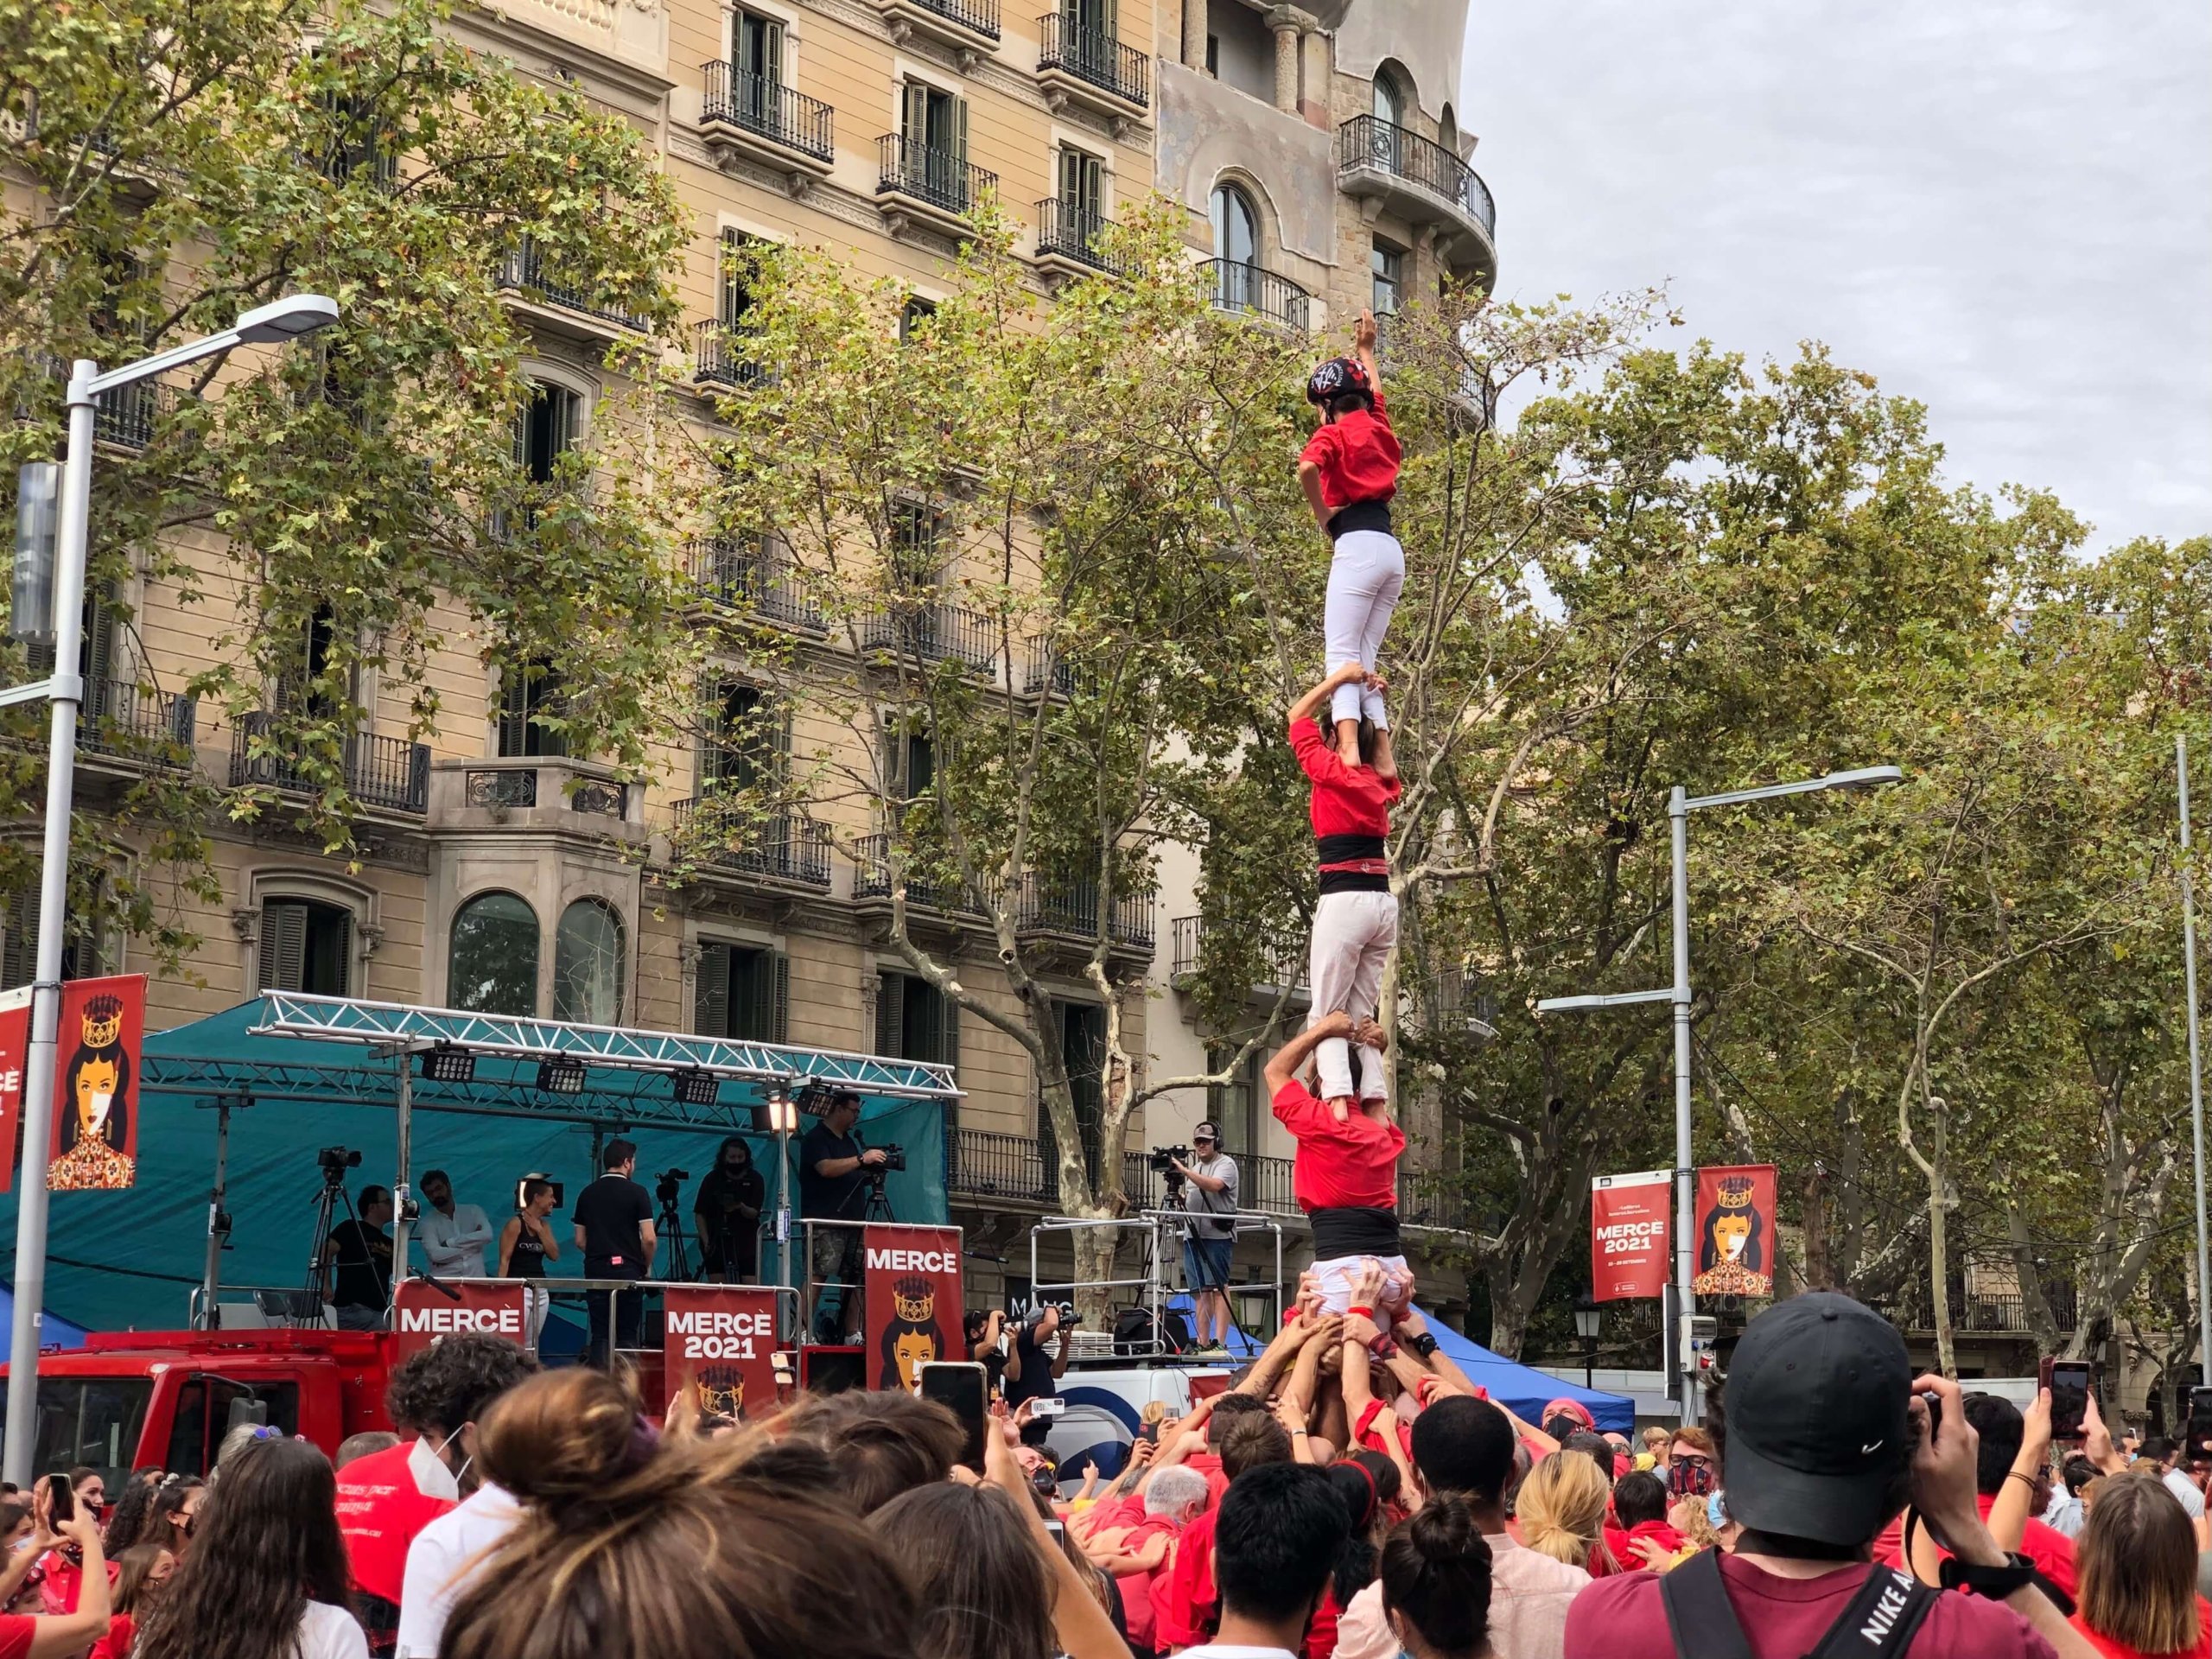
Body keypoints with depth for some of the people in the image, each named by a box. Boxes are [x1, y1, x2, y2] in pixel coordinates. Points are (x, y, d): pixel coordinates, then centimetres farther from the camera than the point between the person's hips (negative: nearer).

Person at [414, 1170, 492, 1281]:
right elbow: (435, 1254, -8)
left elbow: (487, 1235, -4)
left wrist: (450, 1243, -5)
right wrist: (471, 1246, -3)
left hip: (476, 1279, 1)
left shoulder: (473, 1211, 13)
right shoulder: (427, 1223, 6)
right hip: (444, 1282, -1)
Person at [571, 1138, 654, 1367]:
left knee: (600, 1336, 3)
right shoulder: (637, 1193, -5)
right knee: (627, 1336, 1)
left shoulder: (587, 1194, 8)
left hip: (596, 1271, 3)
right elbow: (649, 1239, -10)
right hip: (628, 1270, -3)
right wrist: (647, 1266, 6)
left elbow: (580, 1241, 10)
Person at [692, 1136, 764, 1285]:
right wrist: (706, 1241, -9)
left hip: (746, 1244, 0)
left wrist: (741, 1207, -29)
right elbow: (699, 1214, 2)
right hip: (716, 1243, 0)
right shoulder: (712, 1179, 2)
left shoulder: (754, 1179, 1)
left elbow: (754, 1213, -7)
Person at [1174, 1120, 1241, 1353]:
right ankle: (1202, 1343, 4)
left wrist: (1184, 1171, -21)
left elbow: (1214, 1185, -20)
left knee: (1218, 1287, -11)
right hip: (1192, 1236, 8)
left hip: (1217, 1235, -8)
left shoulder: (1225, 1164, -1)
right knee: (1200, 1291, 5)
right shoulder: (1195, 1168, 24)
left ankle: (1220, 1342, -15)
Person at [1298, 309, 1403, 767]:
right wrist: (1365, 348, 58)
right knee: (1366, 659, 9)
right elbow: (1375, 390, 43)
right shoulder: (1378, 427, 20)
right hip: (1391, 548, 7)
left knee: (1342, 655, -14)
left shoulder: (1332, 435, 1)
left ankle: (1348, 747, -31)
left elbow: (1308, 468, -22)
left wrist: (1321, 512, -6)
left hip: (1358, 545, -7)